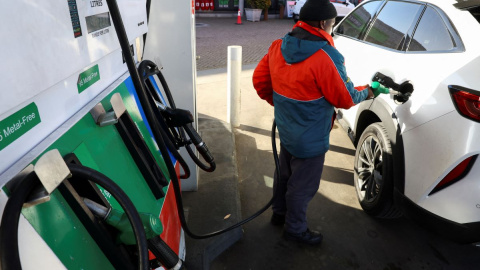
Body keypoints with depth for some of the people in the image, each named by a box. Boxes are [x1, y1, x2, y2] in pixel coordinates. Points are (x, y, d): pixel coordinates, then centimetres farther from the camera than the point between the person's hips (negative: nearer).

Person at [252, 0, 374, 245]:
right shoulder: (326, 57, -26)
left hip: (286, 129, 8)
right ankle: (295, 228, 33)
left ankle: (279, 213, 47)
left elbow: (259, 80, 4)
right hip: (310, 138, -7)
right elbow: (345, 99, -17)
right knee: (303, 185, 12)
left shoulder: (278, 46, -4)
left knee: (284, 174, 26)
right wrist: (368, 91, 3)